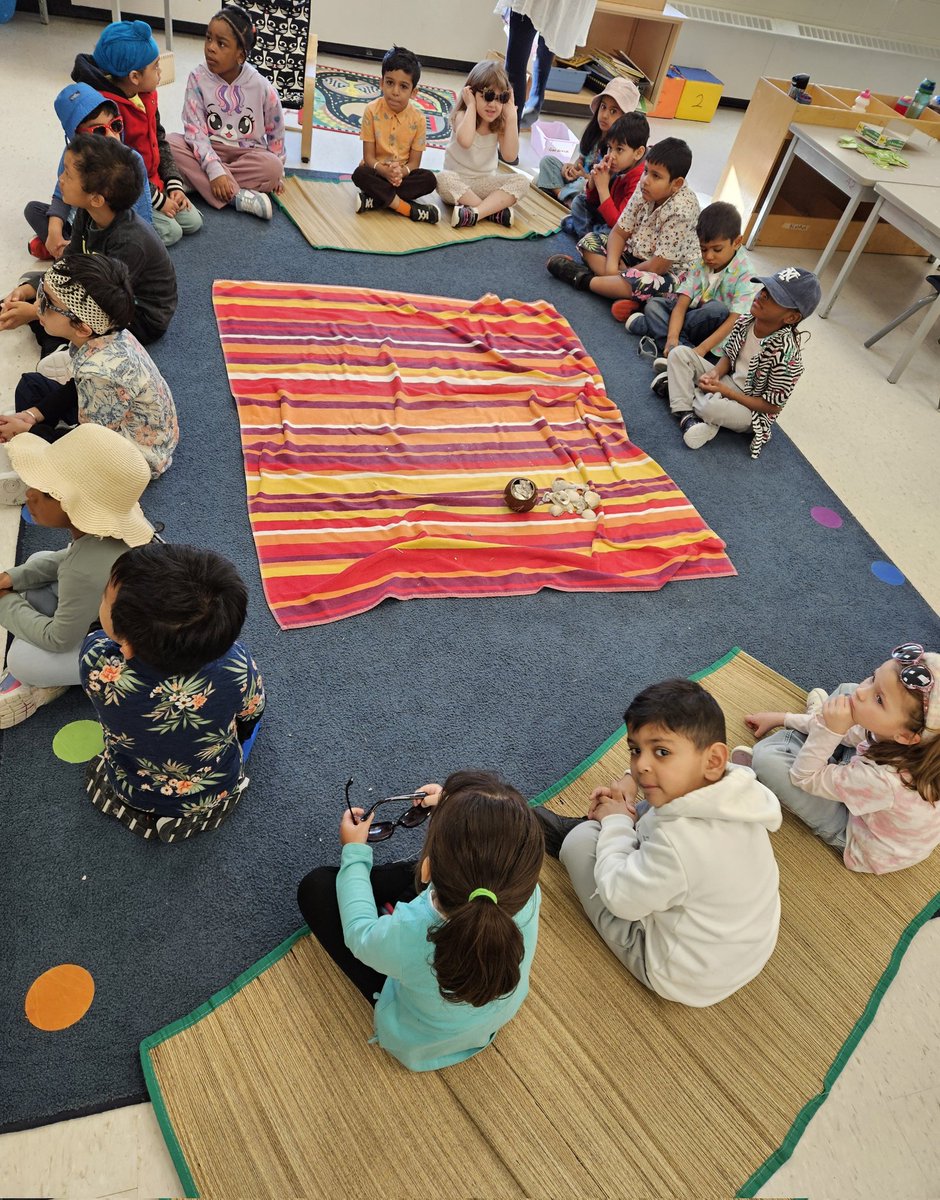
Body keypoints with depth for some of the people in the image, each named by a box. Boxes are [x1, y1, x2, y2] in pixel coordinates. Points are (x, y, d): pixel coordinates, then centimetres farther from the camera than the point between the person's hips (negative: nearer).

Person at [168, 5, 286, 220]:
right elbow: (195, 130, -16)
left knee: (272, 168, -33)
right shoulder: (198, 78, -12)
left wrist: (277, 173, 5)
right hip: (208, 150, 1)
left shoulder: (261, 87, -12)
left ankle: (196, 180, -25)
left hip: (247, 154, -1)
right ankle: (238, 196, -35)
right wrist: (214, 169, -29)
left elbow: (276, 132, 2)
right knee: (169, 143, -27)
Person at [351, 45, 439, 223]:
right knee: (360, 174, -33)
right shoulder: (372, 110, -10)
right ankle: (408, 208, -33)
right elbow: (369, 156, -10)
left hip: (403, 173, 2)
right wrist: (384, 171, -32)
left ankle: (374, 199, -30)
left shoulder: (418, 118, -7)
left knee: (429, 179, -26)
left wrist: (401, 172, -28)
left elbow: (414, 162, -5)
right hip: (376, 171, -1)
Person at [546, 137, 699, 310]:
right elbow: (619, 232, -2)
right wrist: (612, 266, -20)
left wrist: (622, 272, -18)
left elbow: (659, 265, -27)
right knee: (590, 241, 1)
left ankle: (583, 279, -24)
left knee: (646, 284, -42)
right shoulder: (644, 190, -7)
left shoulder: (681, 210, -27)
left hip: (669, 272, -8)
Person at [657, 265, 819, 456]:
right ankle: (686, 415, -20)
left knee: (712, 407, -39)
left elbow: (773, 406, -22)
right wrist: (715, 373, -16)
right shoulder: (744, 323, -9)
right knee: (680, 353, -6)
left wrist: (724, 391, -24)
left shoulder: (785, 354, -29)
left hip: (752, 410, -7)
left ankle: (677, 386, -7)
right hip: (728, 383, 7)